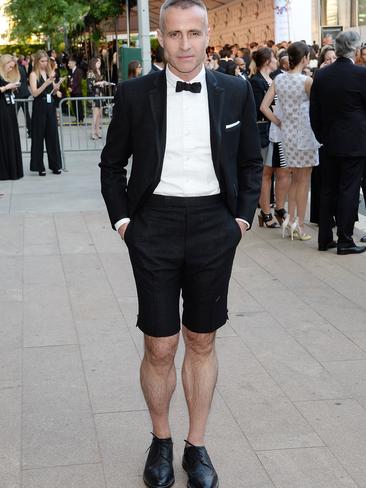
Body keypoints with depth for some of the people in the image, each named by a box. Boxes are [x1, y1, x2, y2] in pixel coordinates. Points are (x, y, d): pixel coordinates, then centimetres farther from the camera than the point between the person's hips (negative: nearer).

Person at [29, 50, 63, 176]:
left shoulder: (49, 73, 11)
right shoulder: (34, 74, -4)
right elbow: (34, 93, -14)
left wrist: (57, 87, -6)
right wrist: (47, 83, -22)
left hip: (50, 107, 5)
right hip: (39, 108, -5)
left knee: (53, 135, 6)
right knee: (39, 137, 1)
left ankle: (55, 165, 13)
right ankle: (39, 167, 6)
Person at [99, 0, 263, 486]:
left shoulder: (236, 92, 2)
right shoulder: (134, 94, -2)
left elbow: (251, 162, 12)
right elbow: (112, 164, 9)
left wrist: (243, 217, 4)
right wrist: (121, 219, 2)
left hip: (214, 227, 1)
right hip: (154, 226, -1)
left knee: (202, 342, 11)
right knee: (159, 348, 3)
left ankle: (197, 446, 26)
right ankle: (161, 442, 26)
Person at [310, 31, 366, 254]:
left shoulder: (321, 75, 2)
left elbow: (314, 112, 7)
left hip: (330, 142, 5)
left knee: (328, 190, 11)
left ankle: (325, 238, 16)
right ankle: (345, 240, 3)